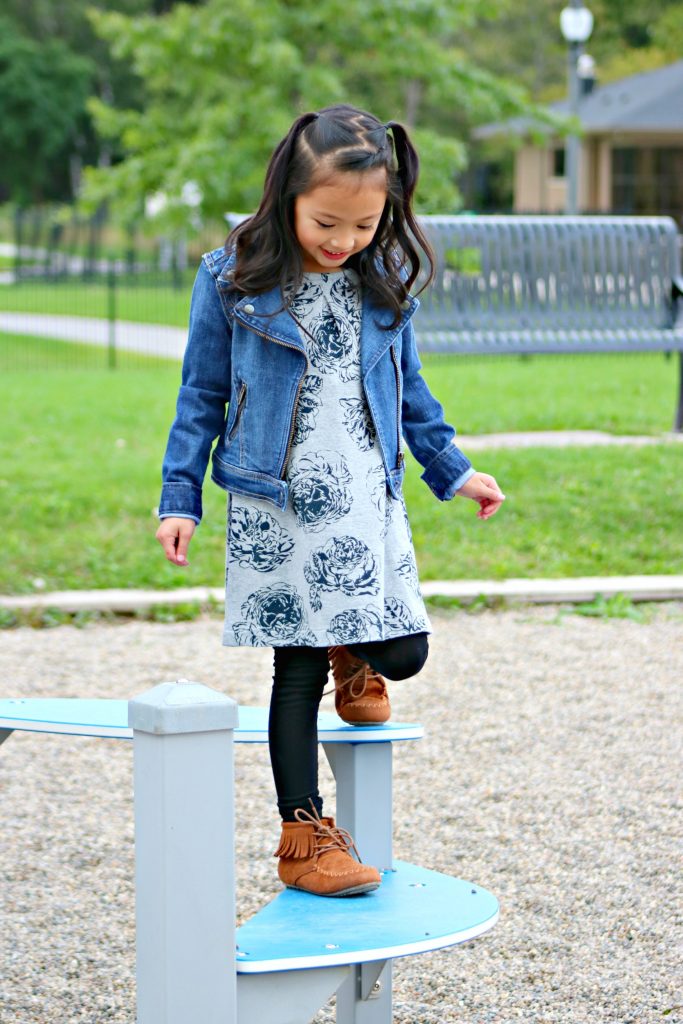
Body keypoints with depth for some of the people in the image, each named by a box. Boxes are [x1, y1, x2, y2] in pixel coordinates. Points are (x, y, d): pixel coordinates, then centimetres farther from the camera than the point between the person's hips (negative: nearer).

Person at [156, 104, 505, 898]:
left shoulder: (385, 279, 2)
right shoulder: (233, 280, -8)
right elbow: (202, 395, 0)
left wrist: (452, 471, 18)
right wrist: (180, 500, -2)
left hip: (368, 500, 3)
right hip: (279, 508, -3)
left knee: (403, 651, -3)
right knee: (298, 669, 1)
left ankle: (356, 658, 35)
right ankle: (303, 834, 11)